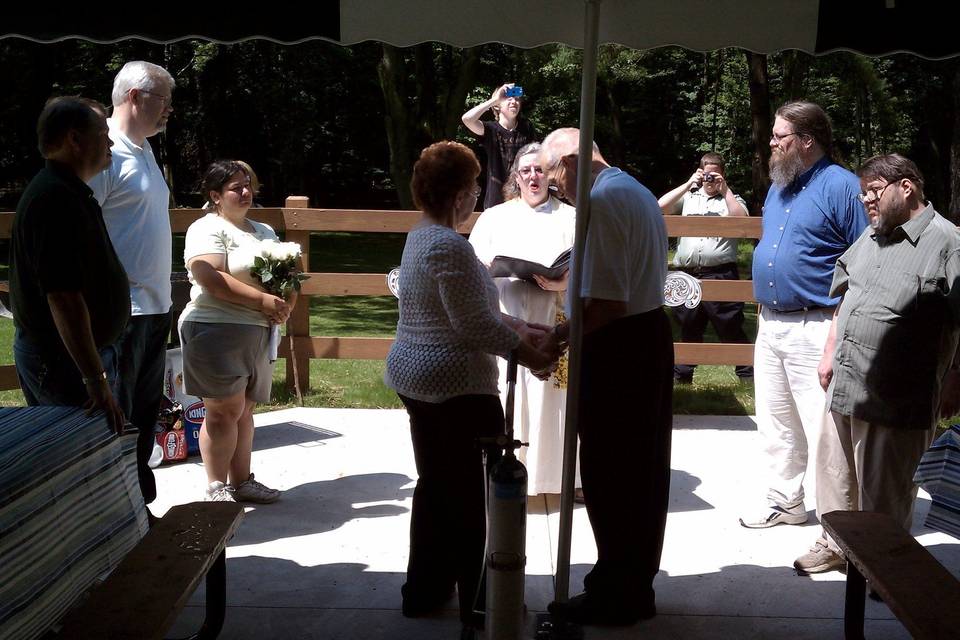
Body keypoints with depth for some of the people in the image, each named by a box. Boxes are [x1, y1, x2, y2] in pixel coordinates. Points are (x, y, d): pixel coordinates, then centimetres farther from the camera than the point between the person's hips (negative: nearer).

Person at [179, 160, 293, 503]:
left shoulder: (264, 231, 20)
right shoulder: (207, 229, -6)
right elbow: (211, 278, -20)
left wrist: (286, 304, -2)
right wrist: (262, 300, -20)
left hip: (256, 333, 7)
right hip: (216, 330, -7)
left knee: (244, 410, 11)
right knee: (225, 410, -6)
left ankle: (241, 481, 19)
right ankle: (216, 488, 2)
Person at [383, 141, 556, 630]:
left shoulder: (421, 236, 10)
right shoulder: (450, 246, -21)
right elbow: (475, 325, -22)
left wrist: (520, 329, 13)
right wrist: (524, 350, -9)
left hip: (413, 375, 10)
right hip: (455, 386, -10)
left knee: (435, 484, 18)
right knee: (475, 494, 3)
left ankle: (425, 589, 28)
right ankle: (479, 603, 13)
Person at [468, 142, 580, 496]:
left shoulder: (570, 217, 12)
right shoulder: (494, 217, 15)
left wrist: (565, 283, -16)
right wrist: (494, 265, -14)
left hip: (552, 326, 0)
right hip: (505, 324, 1)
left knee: (551, 397, -2)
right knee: (506, 399, -3)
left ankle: (552, 472, 8)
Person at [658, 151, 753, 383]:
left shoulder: (731, 199, 12)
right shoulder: (688, 196, 15)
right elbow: (660, 208, 1)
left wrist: (724, 189, -5)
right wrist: (688, 184, -1)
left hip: (720, 275, -2)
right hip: (687, 275, 3)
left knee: (730, 327, -2)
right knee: (688, 327, 14)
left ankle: (747, 372, 6)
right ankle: (682, 372, 25)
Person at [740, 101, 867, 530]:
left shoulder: (841, 185, -11)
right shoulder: (778, 186, 15)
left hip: (815, 329, -8)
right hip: (770, 325, 8)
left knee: (824, 431, -4)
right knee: (776, 426, 16)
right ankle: (784, 503, 30)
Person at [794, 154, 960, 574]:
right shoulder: (871, 237, 13)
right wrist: (829, 352, 18)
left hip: (894, 398, -7)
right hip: (845, 385, 8)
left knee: (883, 491, 5)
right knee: (836, 470, 20)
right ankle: (836, 544, 38)